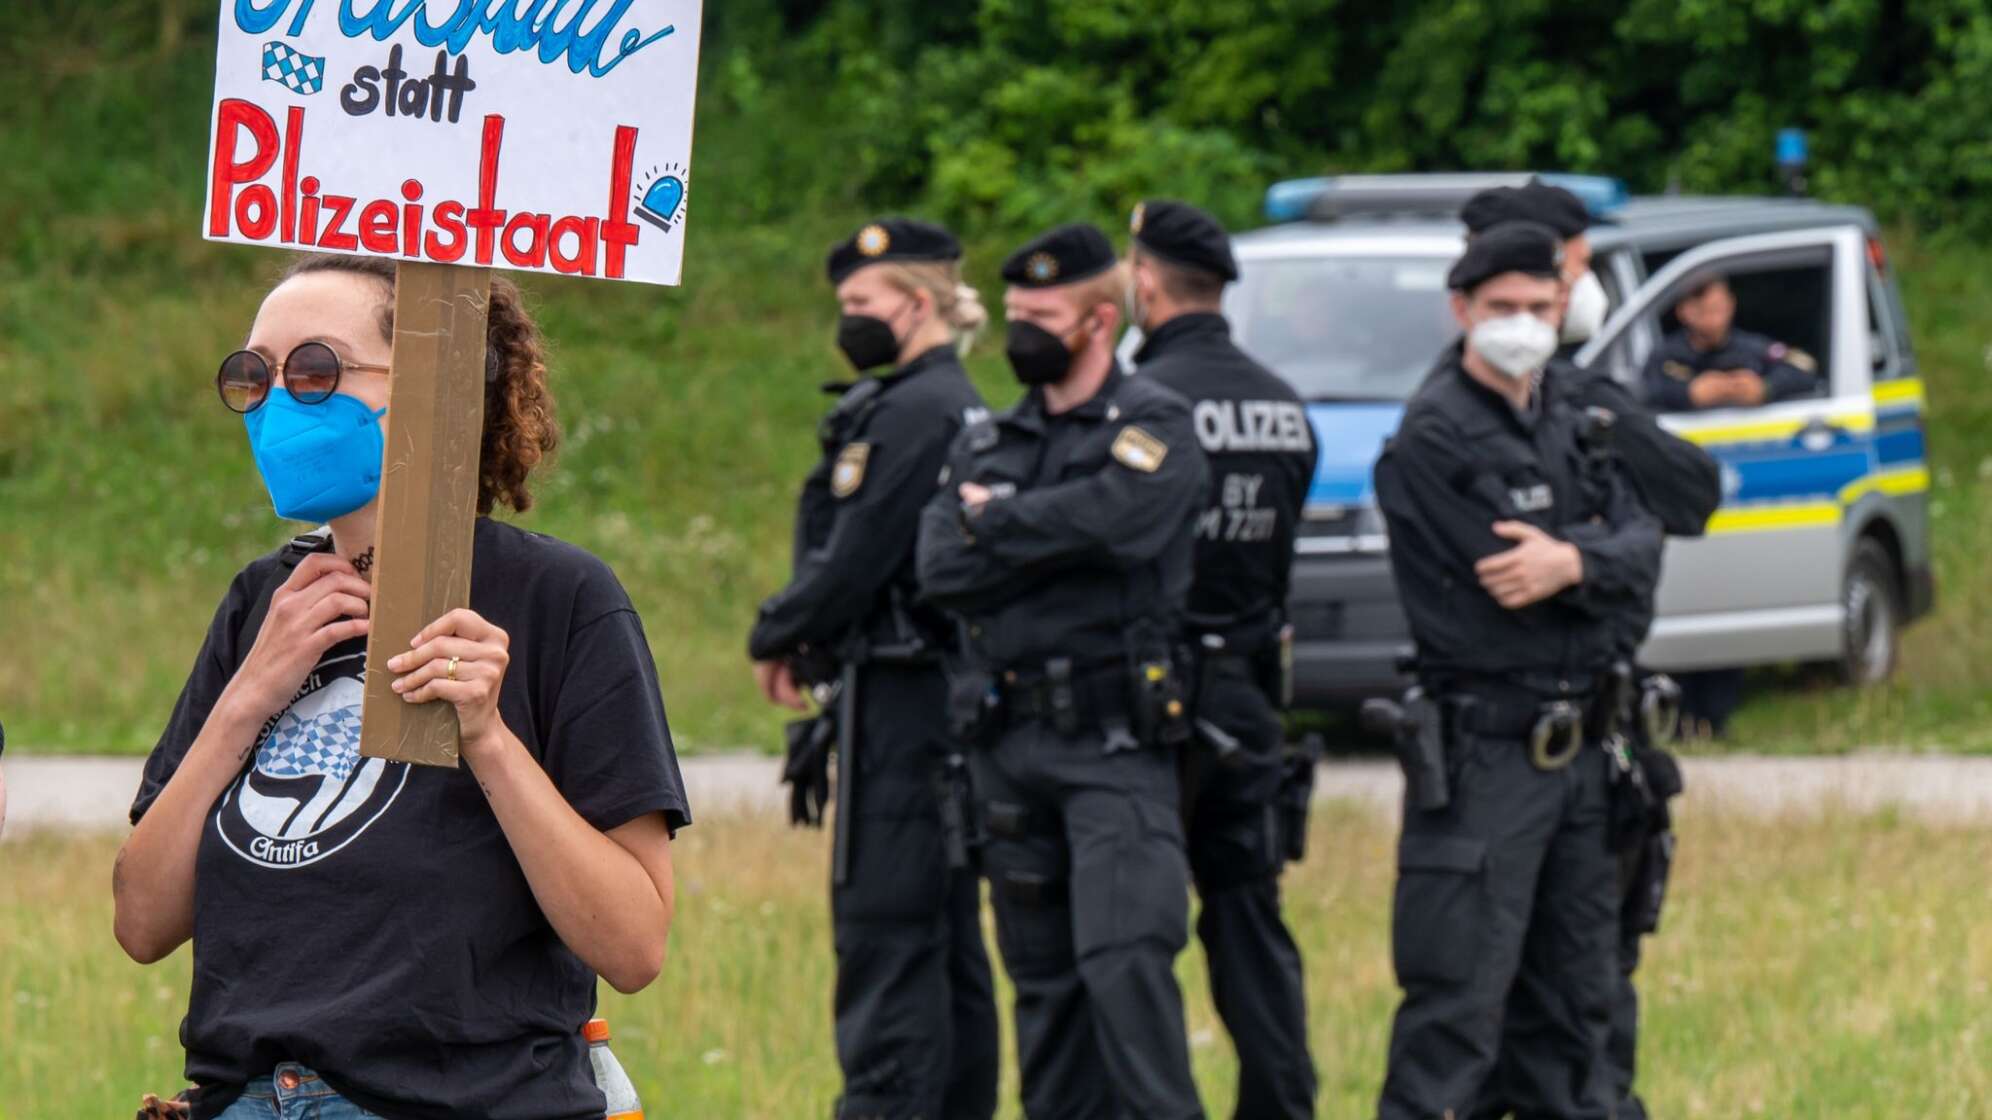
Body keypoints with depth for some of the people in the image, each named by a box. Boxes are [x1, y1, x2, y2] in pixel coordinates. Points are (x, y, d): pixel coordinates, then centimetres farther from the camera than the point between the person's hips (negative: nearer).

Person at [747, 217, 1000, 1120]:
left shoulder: (914, 414, -15)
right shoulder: (959, 407, 16)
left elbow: (855, 563, -17)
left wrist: (775, 637, -1)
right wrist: (803, 640, 5)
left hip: (901, 699, -10)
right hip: (943, 698, 10)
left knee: (885, 926, -9)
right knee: (945, 929, 12)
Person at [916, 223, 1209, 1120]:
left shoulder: (1157, 429, 0)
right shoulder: (983, 445, 16)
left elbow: (1115, 517, -21)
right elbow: (941, 572, 0)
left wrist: (995, 520, -7)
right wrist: (1056, 544, -9)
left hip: (1116, 745, -6)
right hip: (1008, 742, 6)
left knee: (1125, 961, -17)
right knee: (1042, 977, 8)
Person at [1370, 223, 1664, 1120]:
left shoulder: (1568, 427, 15)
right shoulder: (1432, 438, -10)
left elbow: (1642, 549, 2)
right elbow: (1504, 577, -18)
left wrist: (1572, 562, -17)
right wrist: (1595, 544, -4)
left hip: (1577, 740, 8)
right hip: (1484, 750, -8)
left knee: (1572, 995, 13)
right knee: (1459, 1000, -10)